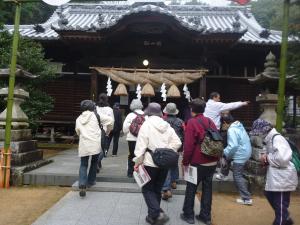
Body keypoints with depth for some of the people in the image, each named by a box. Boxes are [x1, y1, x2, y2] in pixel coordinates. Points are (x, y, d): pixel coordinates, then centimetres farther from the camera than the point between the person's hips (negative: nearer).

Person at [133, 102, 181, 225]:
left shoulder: (146, 124, -10)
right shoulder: (167, 125, 4)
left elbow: (141, 145, -13)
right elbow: (177, 142, -1)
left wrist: (138, 161, -6)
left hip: (150, 162, -5)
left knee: (147, 189, 8)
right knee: (157, 189, 18)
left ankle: (157, 213, -6)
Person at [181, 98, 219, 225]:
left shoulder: (192, 122, -12)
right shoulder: (210, 121, 8)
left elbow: (188, 145, -17)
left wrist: (185, 162, -7)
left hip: (198, 162, -6)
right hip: (212, 161, 6)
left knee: (191, 188, 8)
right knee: (207, 188, 14)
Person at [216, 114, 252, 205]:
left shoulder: (231, 130, -23)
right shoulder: (239, 125, 5)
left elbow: (233, 146, -30)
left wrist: (225, 152, -11)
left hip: (241, 154, -10)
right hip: (246, 151, 10)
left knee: (237, 176, 0)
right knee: (227, 156, 28)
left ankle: (247, 198, 6)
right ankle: (223, 174, 44)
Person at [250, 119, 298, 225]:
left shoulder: (277, 139, -22)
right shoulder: (269, 138, 8)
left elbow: (282, 158, -33)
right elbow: (266, 148, 25)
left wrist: (268, 158, -17)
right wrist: (264, 154, 2)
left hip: (282, 178, -11)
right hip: (275, 177, 11)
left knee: (280, 206, 3)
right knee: (269, 195, 25)